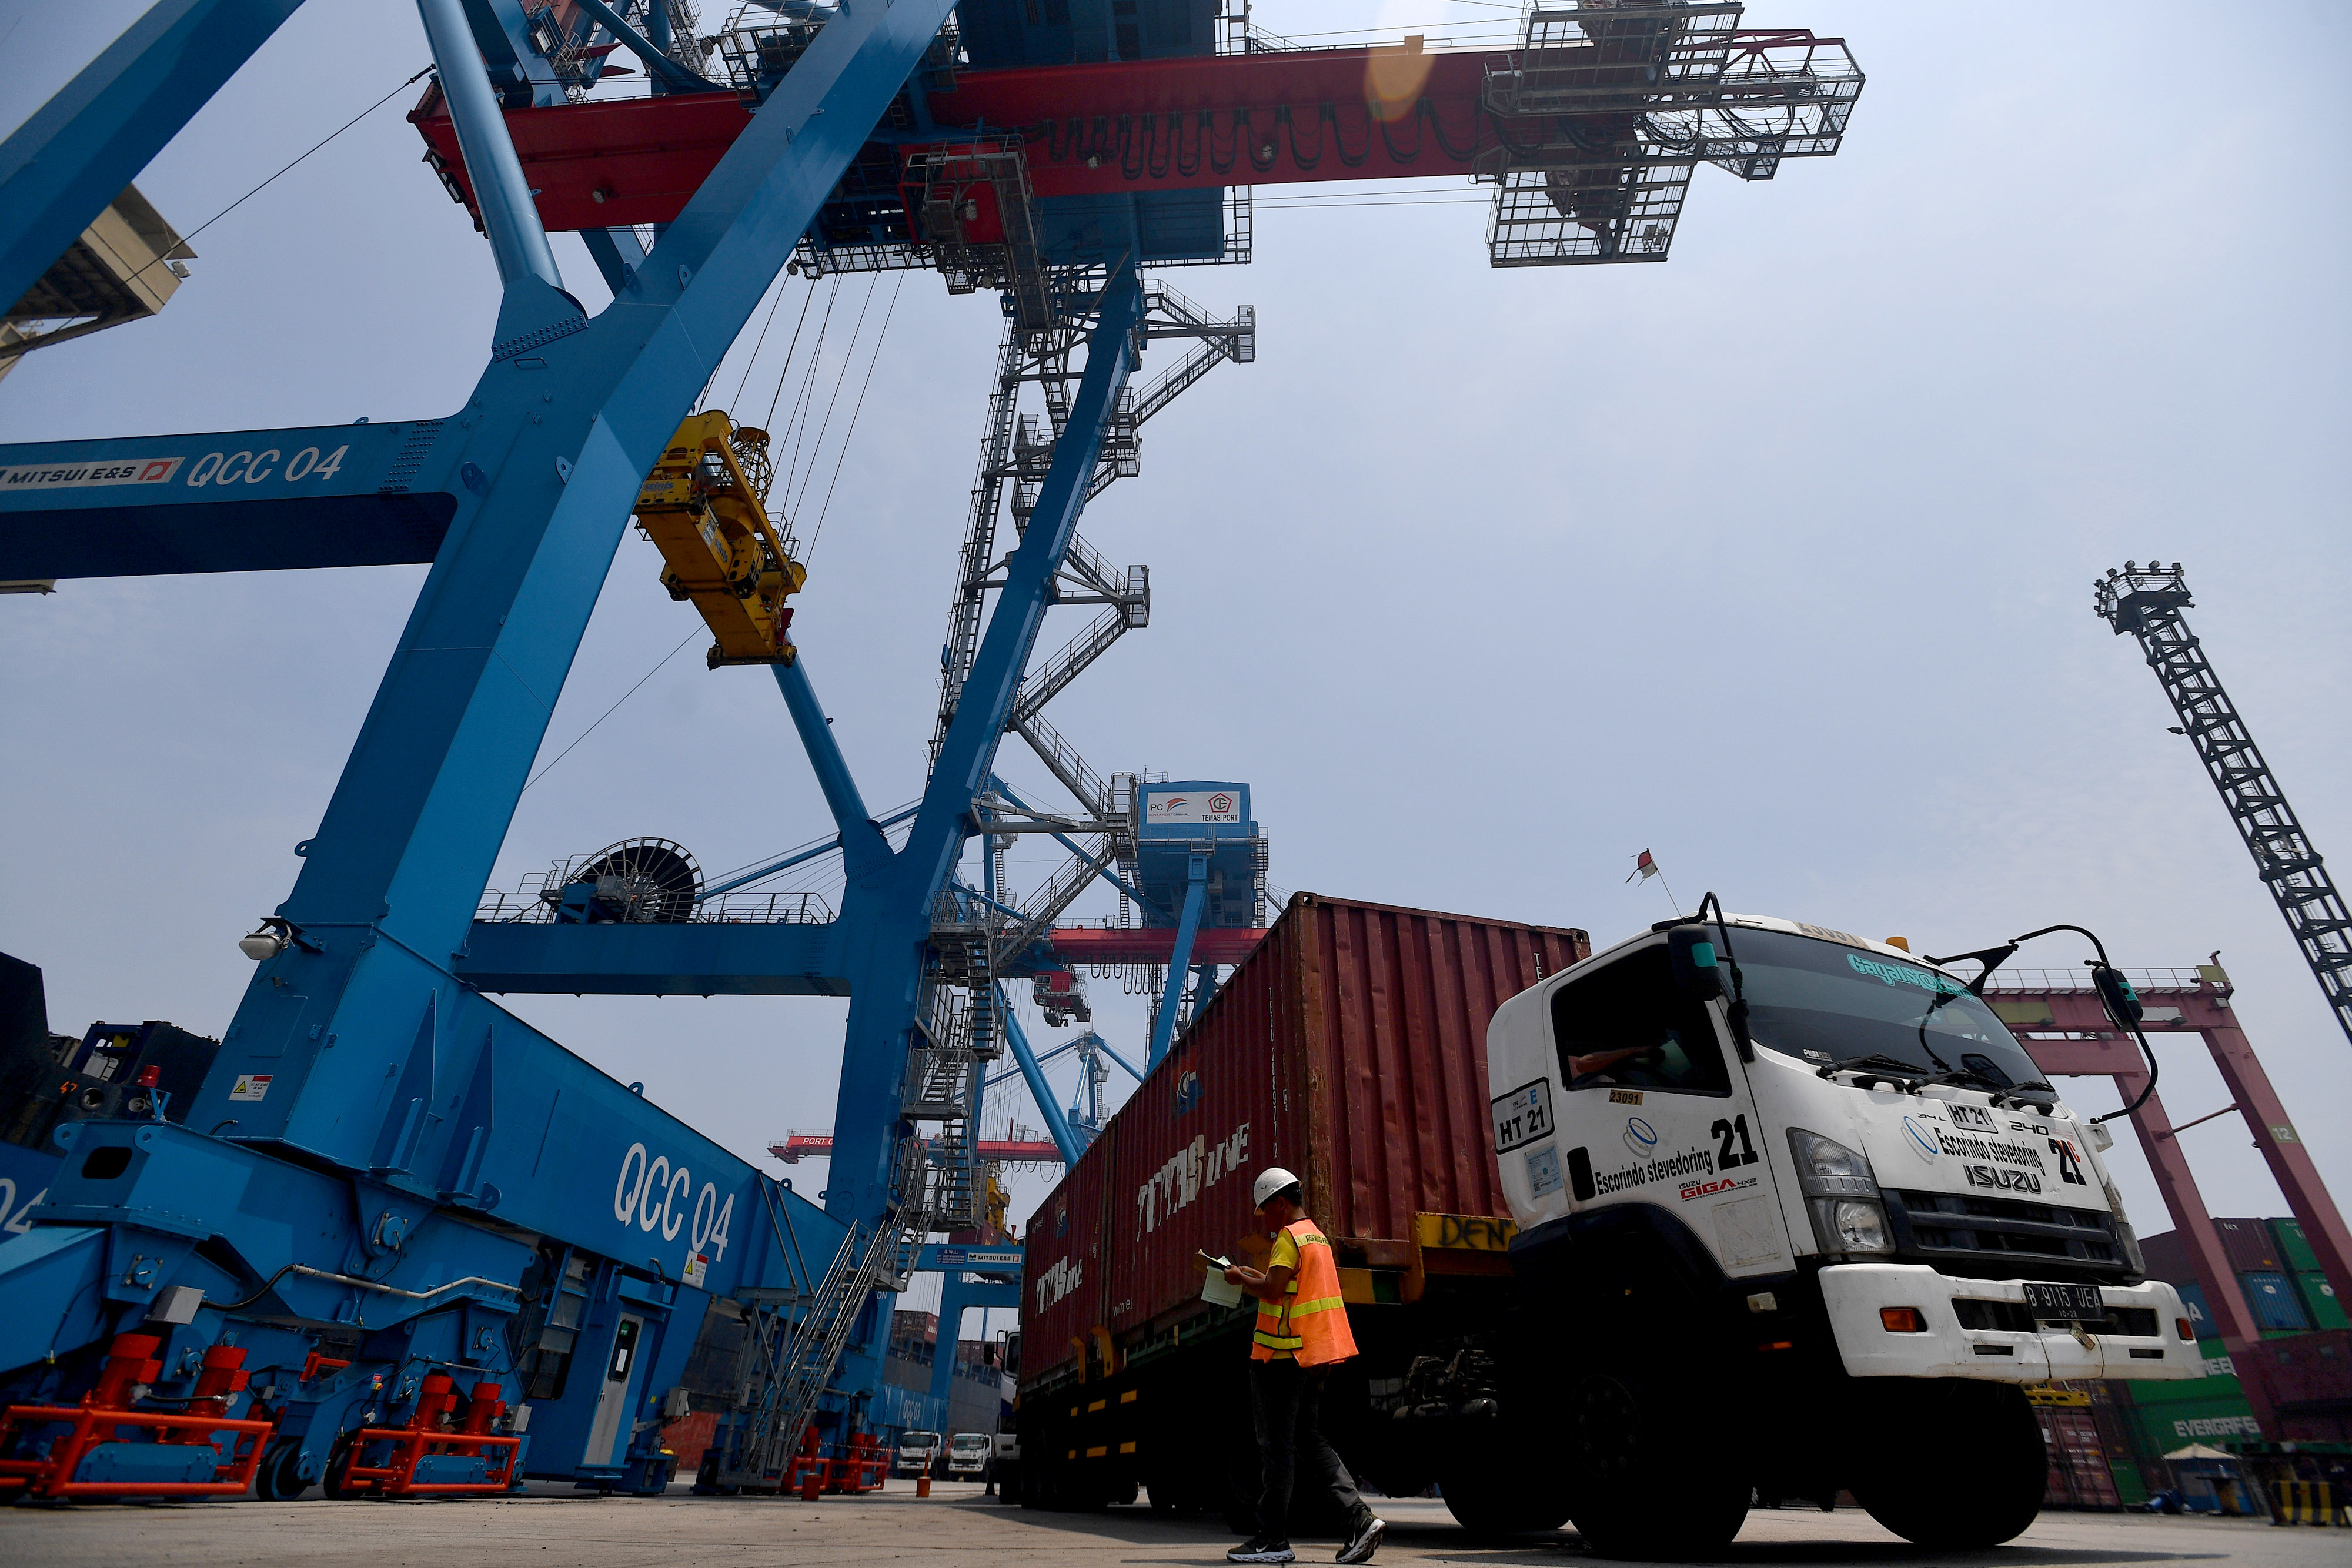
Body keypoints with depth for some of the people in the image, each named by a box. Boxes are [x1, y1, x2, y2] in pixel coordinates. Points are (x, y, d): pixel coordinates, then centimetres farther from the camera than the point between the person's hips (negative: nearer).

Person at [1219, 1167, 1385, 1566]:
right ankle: (1360, 1517, 4)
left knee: (1278, 1447, 0)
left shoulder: (1289, 1236, -13)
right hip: (1317, 1354, 10)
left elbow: (1273, 1291, -22)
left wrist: (1241, 1279, -6)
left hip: (1284, 1354, -9)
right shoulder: (1317, 1237, 17)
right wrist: (1253, 1274, 17)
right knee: (1310, 1441, 14)